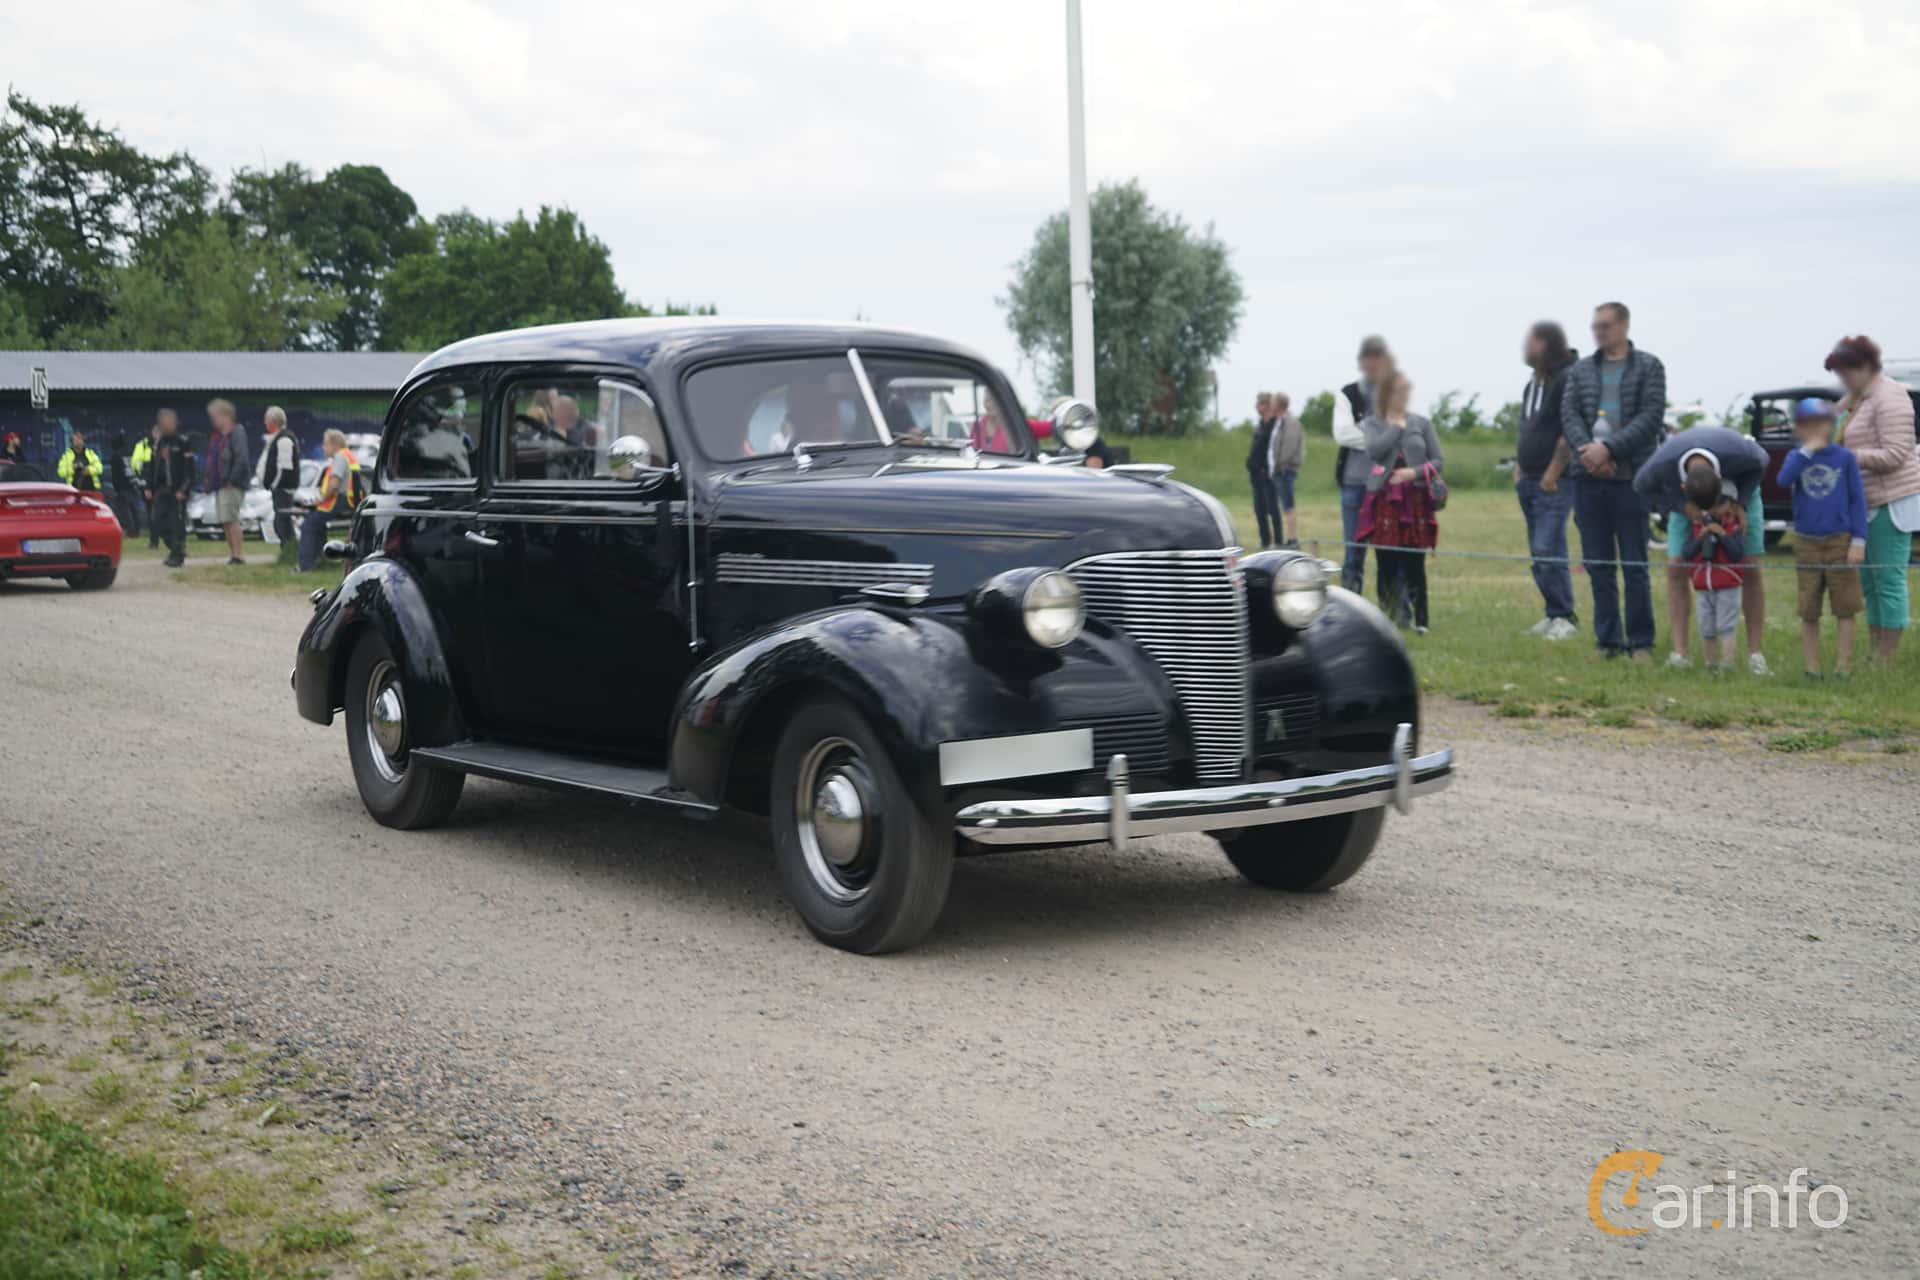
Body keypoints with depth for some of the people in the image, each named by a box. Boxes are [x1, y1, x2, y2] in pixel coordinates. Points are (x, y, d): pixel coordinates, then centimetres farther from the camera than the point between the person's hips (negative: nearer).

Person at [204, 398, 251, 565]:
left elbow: (241, 460, -20)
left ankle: (237, 555, -10)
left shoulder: (236, 433, -11)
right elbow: (212, 459, 24)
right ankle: (232, 554, 14)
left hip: (231, 485, -9)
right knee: (225, 521, 9)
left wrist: (231, 480, -19)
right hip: (219, 484, 9)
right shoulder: (218, 435, 17)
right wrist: (210, 480, 15)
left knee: (231, 519, -12)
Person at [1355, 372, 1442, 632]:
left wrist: (1415, 472, -9)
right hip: (1384, 502, -1)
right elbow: (1374, 450, -14)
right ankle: (1388, 618, 8)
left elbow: (1439, 461, 8)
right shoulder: (1370, 424, 7)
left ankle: (1420, 620, 1)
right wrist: (1397, 427, -5)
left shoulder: (1422, 423, 11)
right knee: (1386, 565, 0)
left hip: (1416, 502, 1)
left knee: (1415, 565, -2)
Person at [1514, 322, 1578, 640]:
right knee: (1539, 554, 9)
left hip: (1553, 483, -9)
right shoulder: (1531, 386, 17)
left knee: (1548, 551, -12)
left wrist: (1552, 474, -19)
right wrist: (1519, 469, 15)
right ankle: (1554, 614, 15)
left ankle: (1565, 617, -5)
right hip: (1529, 482, 9)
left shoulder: (1568, 381, -11)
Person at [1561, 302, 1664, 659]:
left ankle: (1641, 642, 6)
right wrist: (1585, 449, -15)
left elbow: (1652, 416, -8)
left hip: (1629, 477, -4)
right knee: (1598, 565, 6)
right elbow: (1569, 414, 4)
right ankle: (1608, 640, 13)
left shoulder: (1648, 367, 3)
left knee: (1634, 566, -1)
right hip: (1588, 478, 4)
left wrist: (1608, 448, -17)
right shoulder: (1580, 370, 13)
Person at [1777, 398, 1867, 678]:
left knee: (1845, 609, 1)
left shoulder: (1845, 458, -2)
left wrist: (1858, 540, -7)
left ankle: (1843, 667, 8)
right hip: (1806, 544, 1)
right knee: (1808, 611, 6)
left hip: (1840, 542, -1)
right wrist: (1807, 451, -20)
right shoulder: (1796, 457, 3)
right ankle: (1811, 668, 13)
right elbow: (1784, 481, -18)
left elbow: (1857, 500, -1)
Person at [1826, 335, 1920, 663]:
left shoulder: (1888, 399, -15)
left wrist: (1847, 458, -23)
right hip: (1868, 503, 10)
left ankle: (1886, 660, -2)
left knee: (1889, 580, -6)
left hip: (1892, 501, -10)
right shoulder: (1856, 398, 13)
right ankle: (1874, 654, 18)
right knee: (1868, 581, 12)